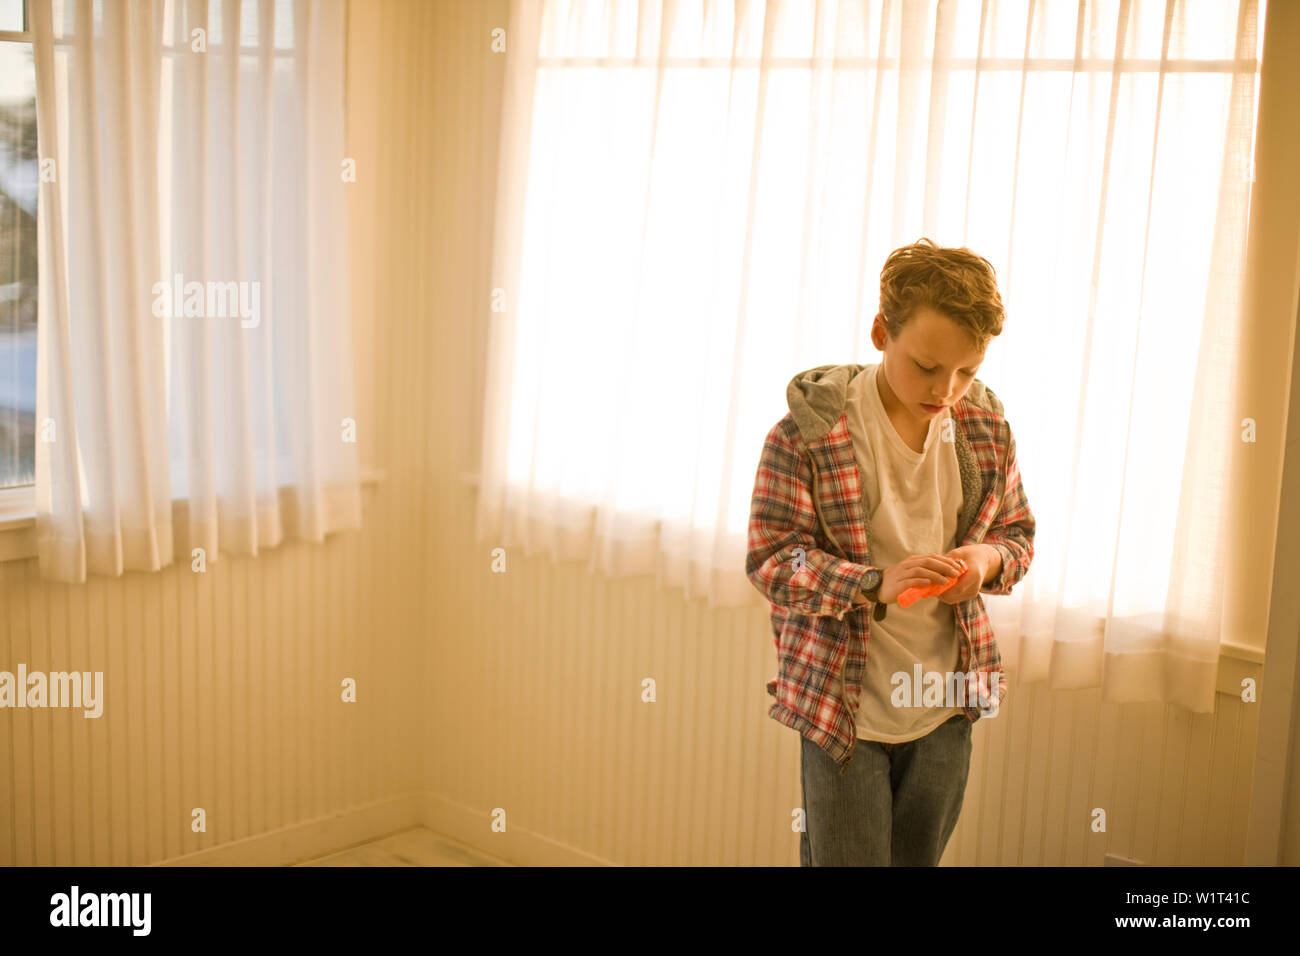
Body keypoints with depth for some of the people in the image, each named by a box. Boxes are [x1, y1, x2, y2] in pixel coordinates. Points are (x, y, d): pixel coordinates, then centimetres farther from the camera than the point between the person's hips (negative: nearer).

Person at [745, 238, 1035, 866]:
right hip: (843, 710, -5)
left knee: (918, 861, 18)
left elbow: (1018, 532, 11)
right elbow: (771, 559, -14)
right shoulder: (810, 430, -16)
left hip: (947, 708, 5)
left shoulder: (985, 424, 1)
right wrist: (876, 583, -29)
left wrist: (988, 559, -13)